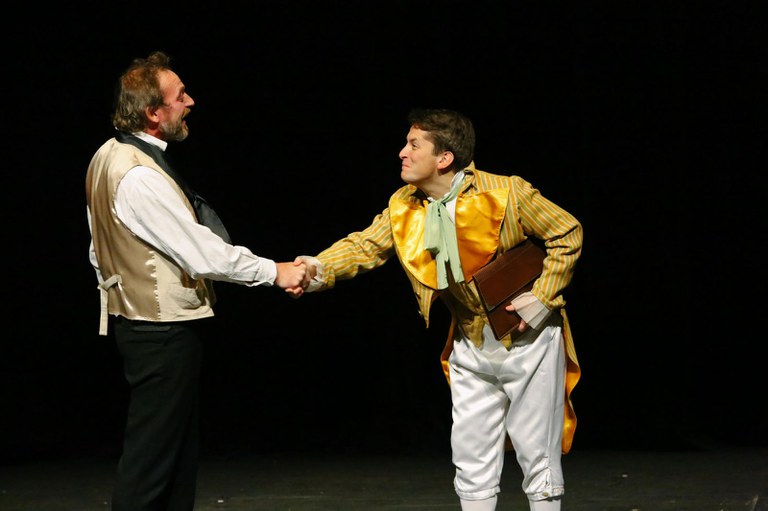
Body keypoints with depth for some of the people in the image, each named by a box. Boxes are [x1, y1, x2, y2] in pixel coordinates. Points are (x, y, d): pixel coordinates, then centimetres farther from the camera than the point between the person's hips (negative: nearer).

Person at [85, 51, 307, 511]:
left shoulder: (111, 156, 9)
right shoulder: (140, 177, -23)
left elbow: (99, 250, 18)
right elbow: (204, 255, -21)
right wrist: (274, 272, -12)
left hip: (143, 323, 10)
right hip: (164, 332, -10)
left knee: (180, 454, 14)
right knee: (151, 456, -5)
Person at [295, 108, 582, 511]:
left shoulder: (508, 194, -19)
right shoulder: (404, 207, -3)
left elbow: (567, 234, -10)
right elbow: (365, 246, -6)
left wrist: (543, 298, -14)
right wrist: (321, 269, -25)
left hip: (527, 340, -5)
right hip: (470, 346, 5)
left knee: (536, 455, 1)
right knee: (471, 460, 8)